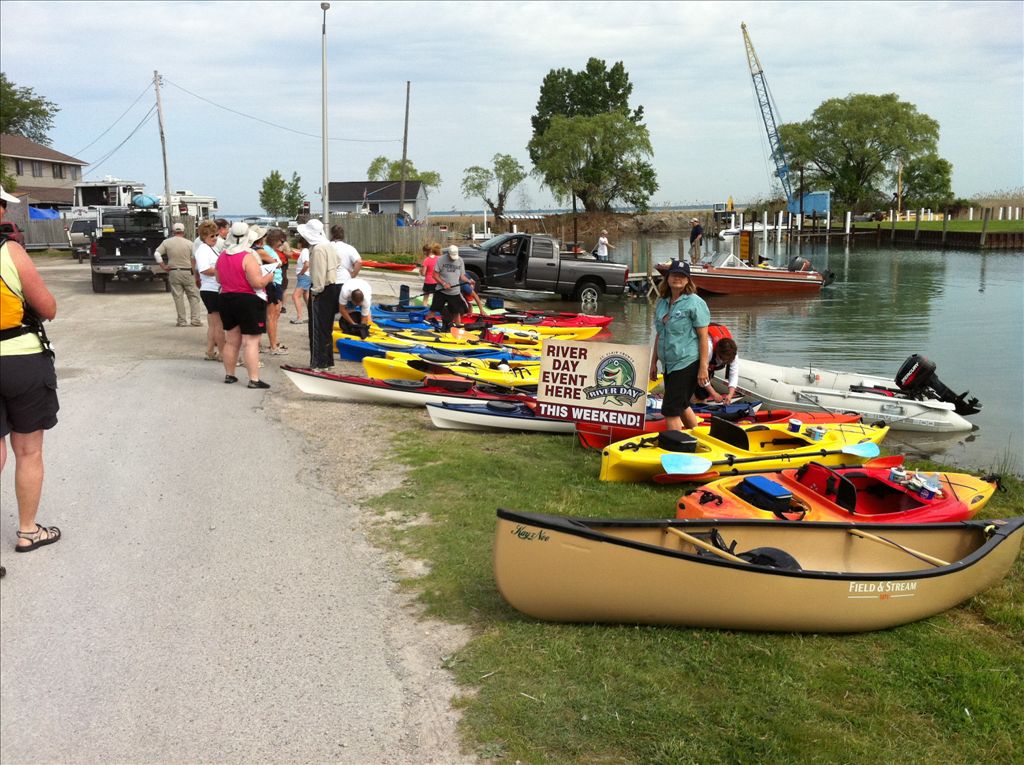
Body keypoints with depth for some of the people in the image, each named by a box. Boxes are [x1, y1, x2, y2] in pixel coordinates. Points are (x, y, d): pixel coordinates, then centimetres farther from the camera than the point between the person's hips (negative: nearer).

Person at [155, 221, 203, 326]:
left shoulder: (167, 242, 1)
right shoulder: (189, 243, -2)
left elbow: (156, 254, -4)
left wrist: (163, 266, 3)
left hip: (173, 273, 1)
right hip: (187, 272, -1)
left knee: (178, 297, 5)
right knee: (193, 296, 6)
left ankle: (182, 321, 6)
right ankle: (195, 319, 1)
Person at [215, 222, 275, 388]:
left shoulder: (222, 256, 6)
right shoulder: (248, 257, -16)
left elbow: (219, 279, 18)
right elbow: (257, 283, -21)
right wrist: (269, 277, -2)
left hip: (226, 299, 7)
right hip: (248, 300, -7)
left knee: (231, 341, 17)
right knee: (251, 342, -6)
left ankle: (229, 375, 26)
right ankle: (254, 379, -7)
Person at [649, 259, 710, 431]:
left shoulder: (694, 303, -11)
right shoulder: (661, 302, 10)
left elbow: (703, 336, -13)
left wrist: (703, 367, -17)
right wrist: (654, 362, 14)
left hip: (688, 363, -8)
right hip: (669, 364, 8)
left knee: (670, 410, -10)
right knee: (681, 406, 20)